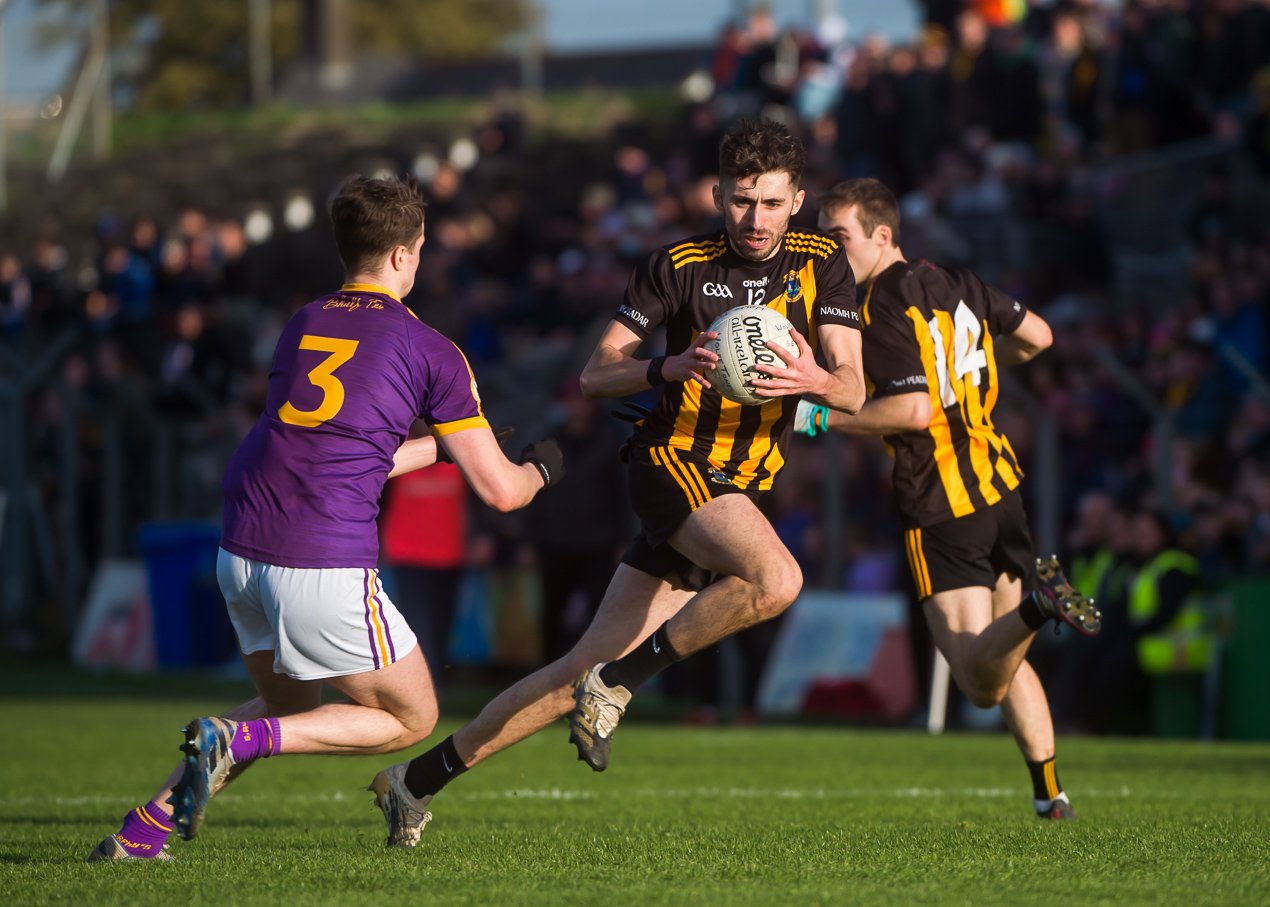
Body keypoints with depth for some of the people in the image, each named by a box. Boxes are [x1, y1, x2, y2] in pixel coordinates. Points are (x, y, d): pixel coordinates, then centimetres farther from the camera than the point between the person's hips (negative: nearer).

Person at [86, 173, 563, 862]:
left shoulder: (302, 327, 18)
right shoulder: (430, 352, 1)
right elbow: (499, 490, 6)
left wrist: (437, 446, 40)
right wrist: (540, 470, 29)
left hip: (241, 548, 6)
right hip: (326, 563, -6)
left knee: (290, 707, 27)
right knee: (411, 719, 11)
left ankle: (141, 830, 12)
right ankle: (237, 740, -10)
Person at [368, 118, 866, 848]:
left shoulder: (821, 264, 5)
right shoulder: (679, 265, -2)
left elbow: (854, 391, -3)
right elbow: (595, 374, -3)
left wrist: (817, 379, -26)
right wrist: (671, 368, -22)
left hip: (739, 495, 4)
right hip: (674, 463, -4)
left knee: (588, 668, 3)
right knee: (776, 579, -34)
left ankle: (422, 778, 13)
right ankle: (620, 681, -18)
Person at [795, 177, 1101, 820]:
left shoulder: (884, 305, -12)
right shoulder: (956, 284, 11)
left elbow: (914, 409, -22)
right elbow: (1036, 336, 25)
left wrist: (823, 418, -14)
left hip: (940, 508, -8)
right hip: (998, 482, 8)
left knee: (981, 681, -11)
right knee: (1006, 662, 21)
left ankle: (1036, 602, -39)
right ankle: (1050, 793, 14)